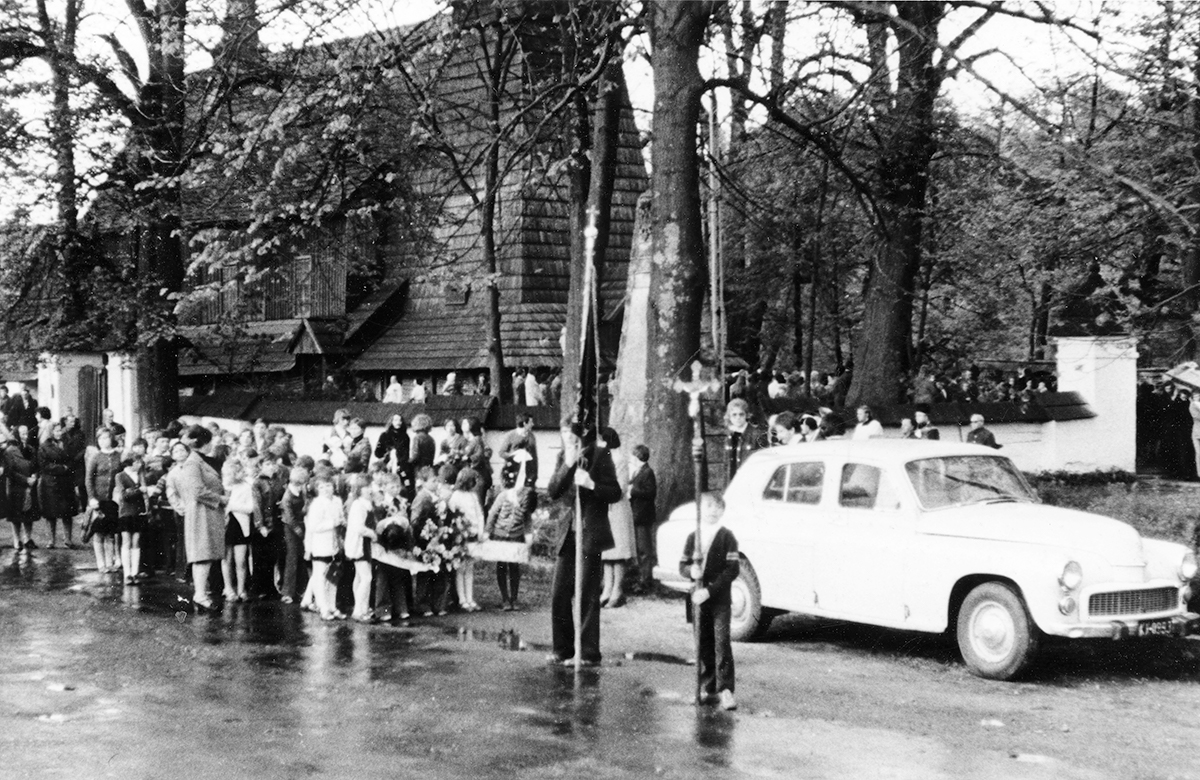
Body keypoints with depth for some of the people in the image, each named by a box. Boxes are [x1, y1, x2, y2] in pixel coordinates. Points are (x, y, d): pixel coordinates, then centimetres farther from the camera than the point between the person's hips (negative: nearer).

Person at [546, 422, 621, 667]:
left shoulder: (599, 456, -5)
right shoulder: (563, 457, 8)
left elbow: (615, 493, -5)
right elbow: (553, 492, 0)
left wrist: (591, 484, -22)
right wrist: (567, 466, -13)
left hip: (590, 534, -5)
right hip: (567, 533, 5)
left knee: (586, 596, -5)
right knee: (559, 594, 5)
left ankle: (588, 653, 2)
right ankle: (563, 649, 17)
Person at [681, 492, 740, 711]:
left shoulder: (726, 537, -6)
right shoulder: (693, 537, 7)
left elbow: (733, 569, -11)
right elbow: (682, 565, 11)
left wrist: (710, 590, -18)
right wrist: (691, 571, -14)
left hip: (720, 598, -4)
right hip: (698, 597, 4)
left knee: (722, 642, -9)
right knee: (703, 645, 8)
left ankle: (725, 689, -8)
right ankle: (708, 688, 17)